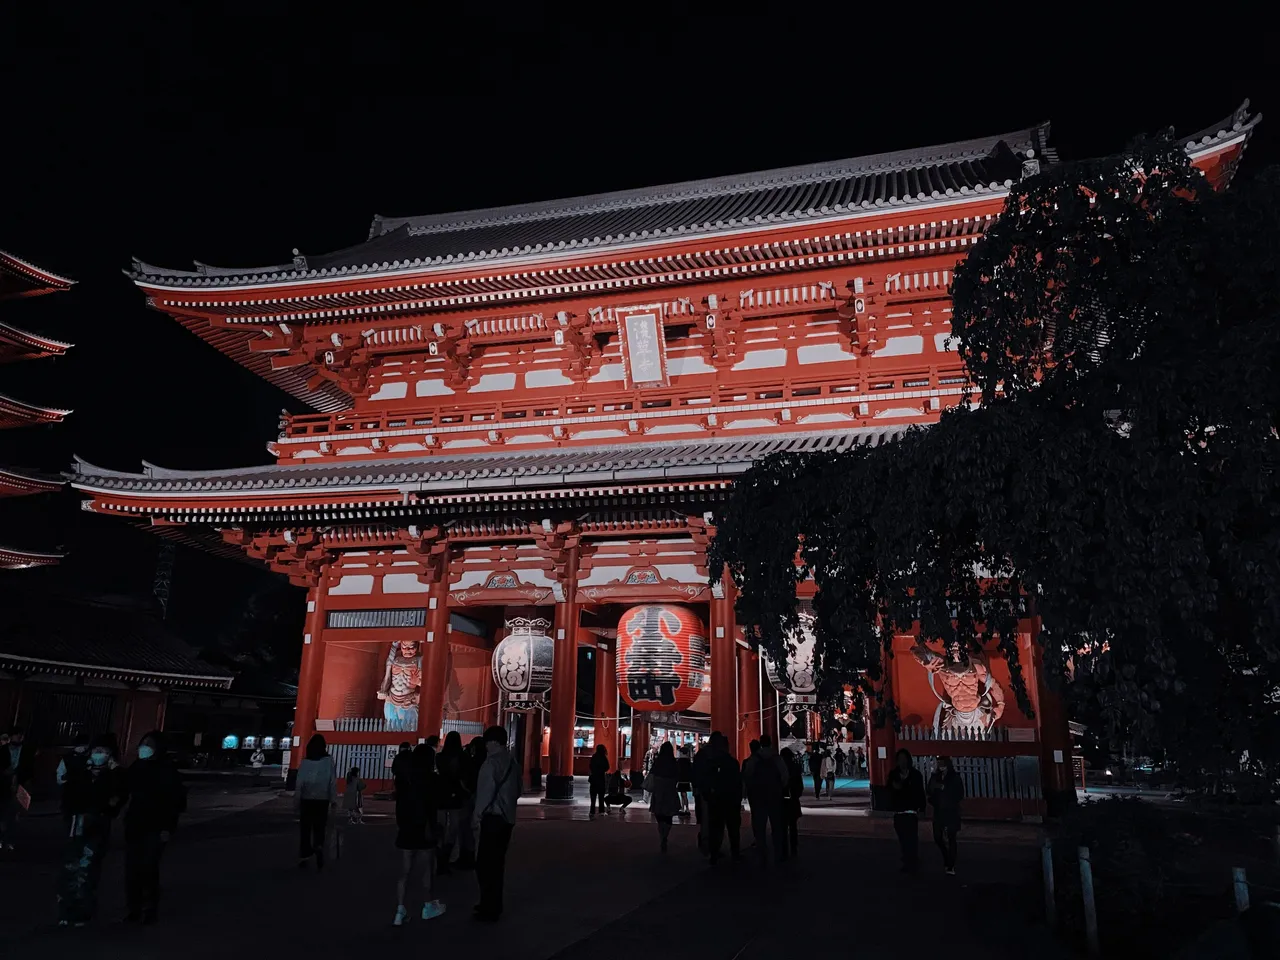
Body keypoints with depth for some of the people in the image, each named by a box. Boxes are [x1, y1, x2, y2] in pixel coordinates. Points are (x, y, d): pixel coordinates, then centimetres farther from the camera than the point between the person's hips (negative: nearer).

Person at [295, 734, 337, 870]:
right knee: (319, 827, 7)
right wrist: (333, 799, 0)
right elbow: (333, 781, -5)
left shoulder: (305, 761, -1)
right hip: (322, 799, 0)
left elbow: (299, 783, -3)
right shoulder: (329, 760, -3)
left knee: (305, 828, 11)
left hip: (306, 799, 1)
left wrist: (296, 801, 3)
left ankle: (304, 854, 9)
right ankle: (318, 846, -19)